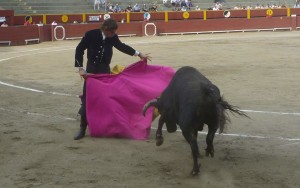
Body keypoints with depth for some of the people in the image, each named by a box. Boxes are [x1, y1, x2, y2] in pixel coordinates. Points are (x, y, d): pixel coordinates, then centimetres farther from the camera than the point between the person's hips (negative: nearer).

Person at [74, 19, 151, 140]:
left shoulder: (112, 37, -5)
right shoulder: (91, 34, -15)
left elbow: (121, 46, 10)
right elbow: (79, 50, -9)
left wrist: (139, 54, 11)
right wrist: (80, 68, -14)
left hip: (105, 69, 3)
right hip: (91, 69, -3)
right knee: (86, 99, -2)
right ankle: (82, 129, 5)